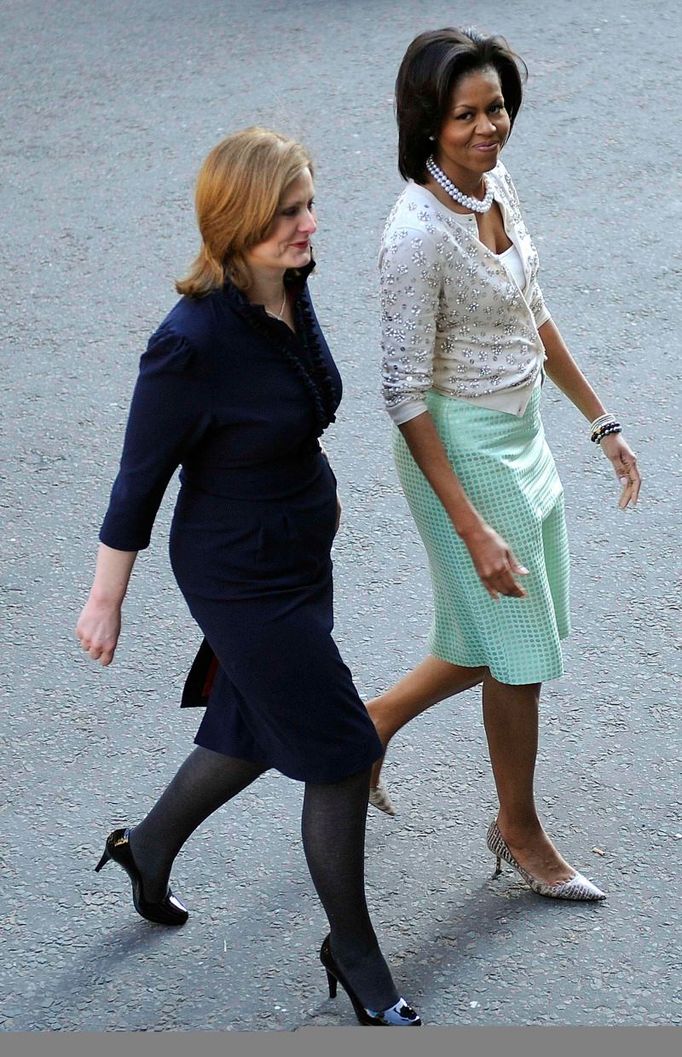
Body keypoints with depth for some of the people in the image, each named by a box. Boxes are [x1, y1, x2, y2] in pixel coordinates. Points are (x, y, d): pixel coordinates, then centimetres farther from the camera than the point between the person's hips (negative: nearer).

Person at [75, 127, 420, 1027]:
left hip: (302, 554, 8)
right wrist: (106, 600, -9)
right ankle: (356, 958, 24)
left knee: (256, 733, 24)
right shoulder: (192, 343, -29)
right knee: (341, 756, 2)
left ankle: (149, 847, 50)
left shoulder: (290, 290, -5)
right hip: (241, 577, -8)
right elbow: (140, 480, -19)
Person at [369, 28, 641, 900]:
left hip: (521, 435, 8)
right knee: (516, 649, 8)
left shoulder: (498, 189, 0)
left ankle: (374, 720, 41)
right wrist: (472, 528, -24)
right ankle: (519, 831, 30)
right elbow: (405, 393, -23)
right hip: (461, 447, -8)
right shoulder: (417, 233, -25)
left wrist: (601, 422, 15)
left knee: (506, 640, 19)